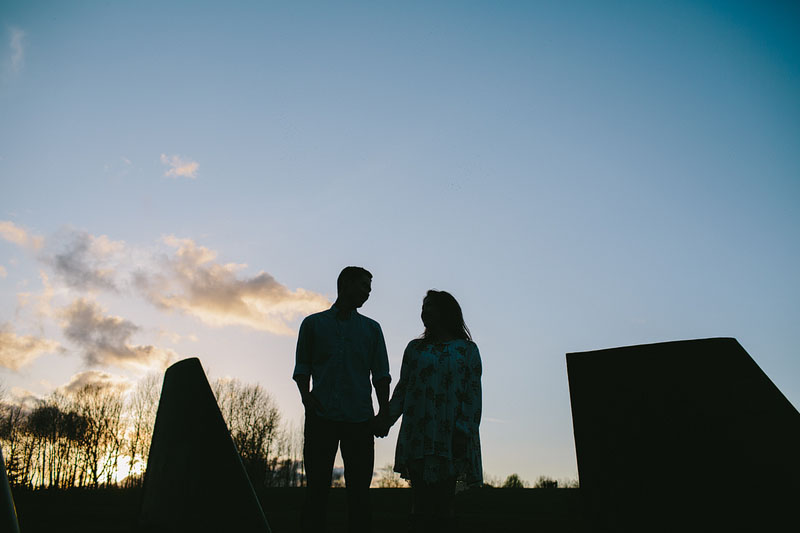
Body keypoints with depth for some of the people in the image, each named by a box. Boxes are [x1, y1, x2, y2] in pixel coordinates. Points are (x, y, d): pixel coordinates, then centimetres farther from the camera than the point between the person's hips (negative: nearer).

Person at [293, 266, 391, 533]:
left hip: (359, 419, 1)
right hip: (321, 417, -1)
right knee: (316, 487, 0)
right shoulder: (313, 323, 14)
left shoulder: (371, 328, 17)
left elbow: (380, 374, 13)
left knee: (359, 489, 1)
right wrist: (306, 397, -5)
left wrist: (384, 412, 1)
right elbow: (302, 367, 13)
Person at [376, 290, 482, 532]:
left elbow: (473, 393, 1)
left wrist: (466, 431, -10)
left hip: (451, 436, -2)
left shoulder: (467, 349, 8)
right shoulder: (415, 348, 16)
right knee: (421, 502, -2)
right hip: (418, 434, 2)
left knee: (443, 502, 1)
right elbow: (402, 388, 13)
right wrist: (387, 418, -2)